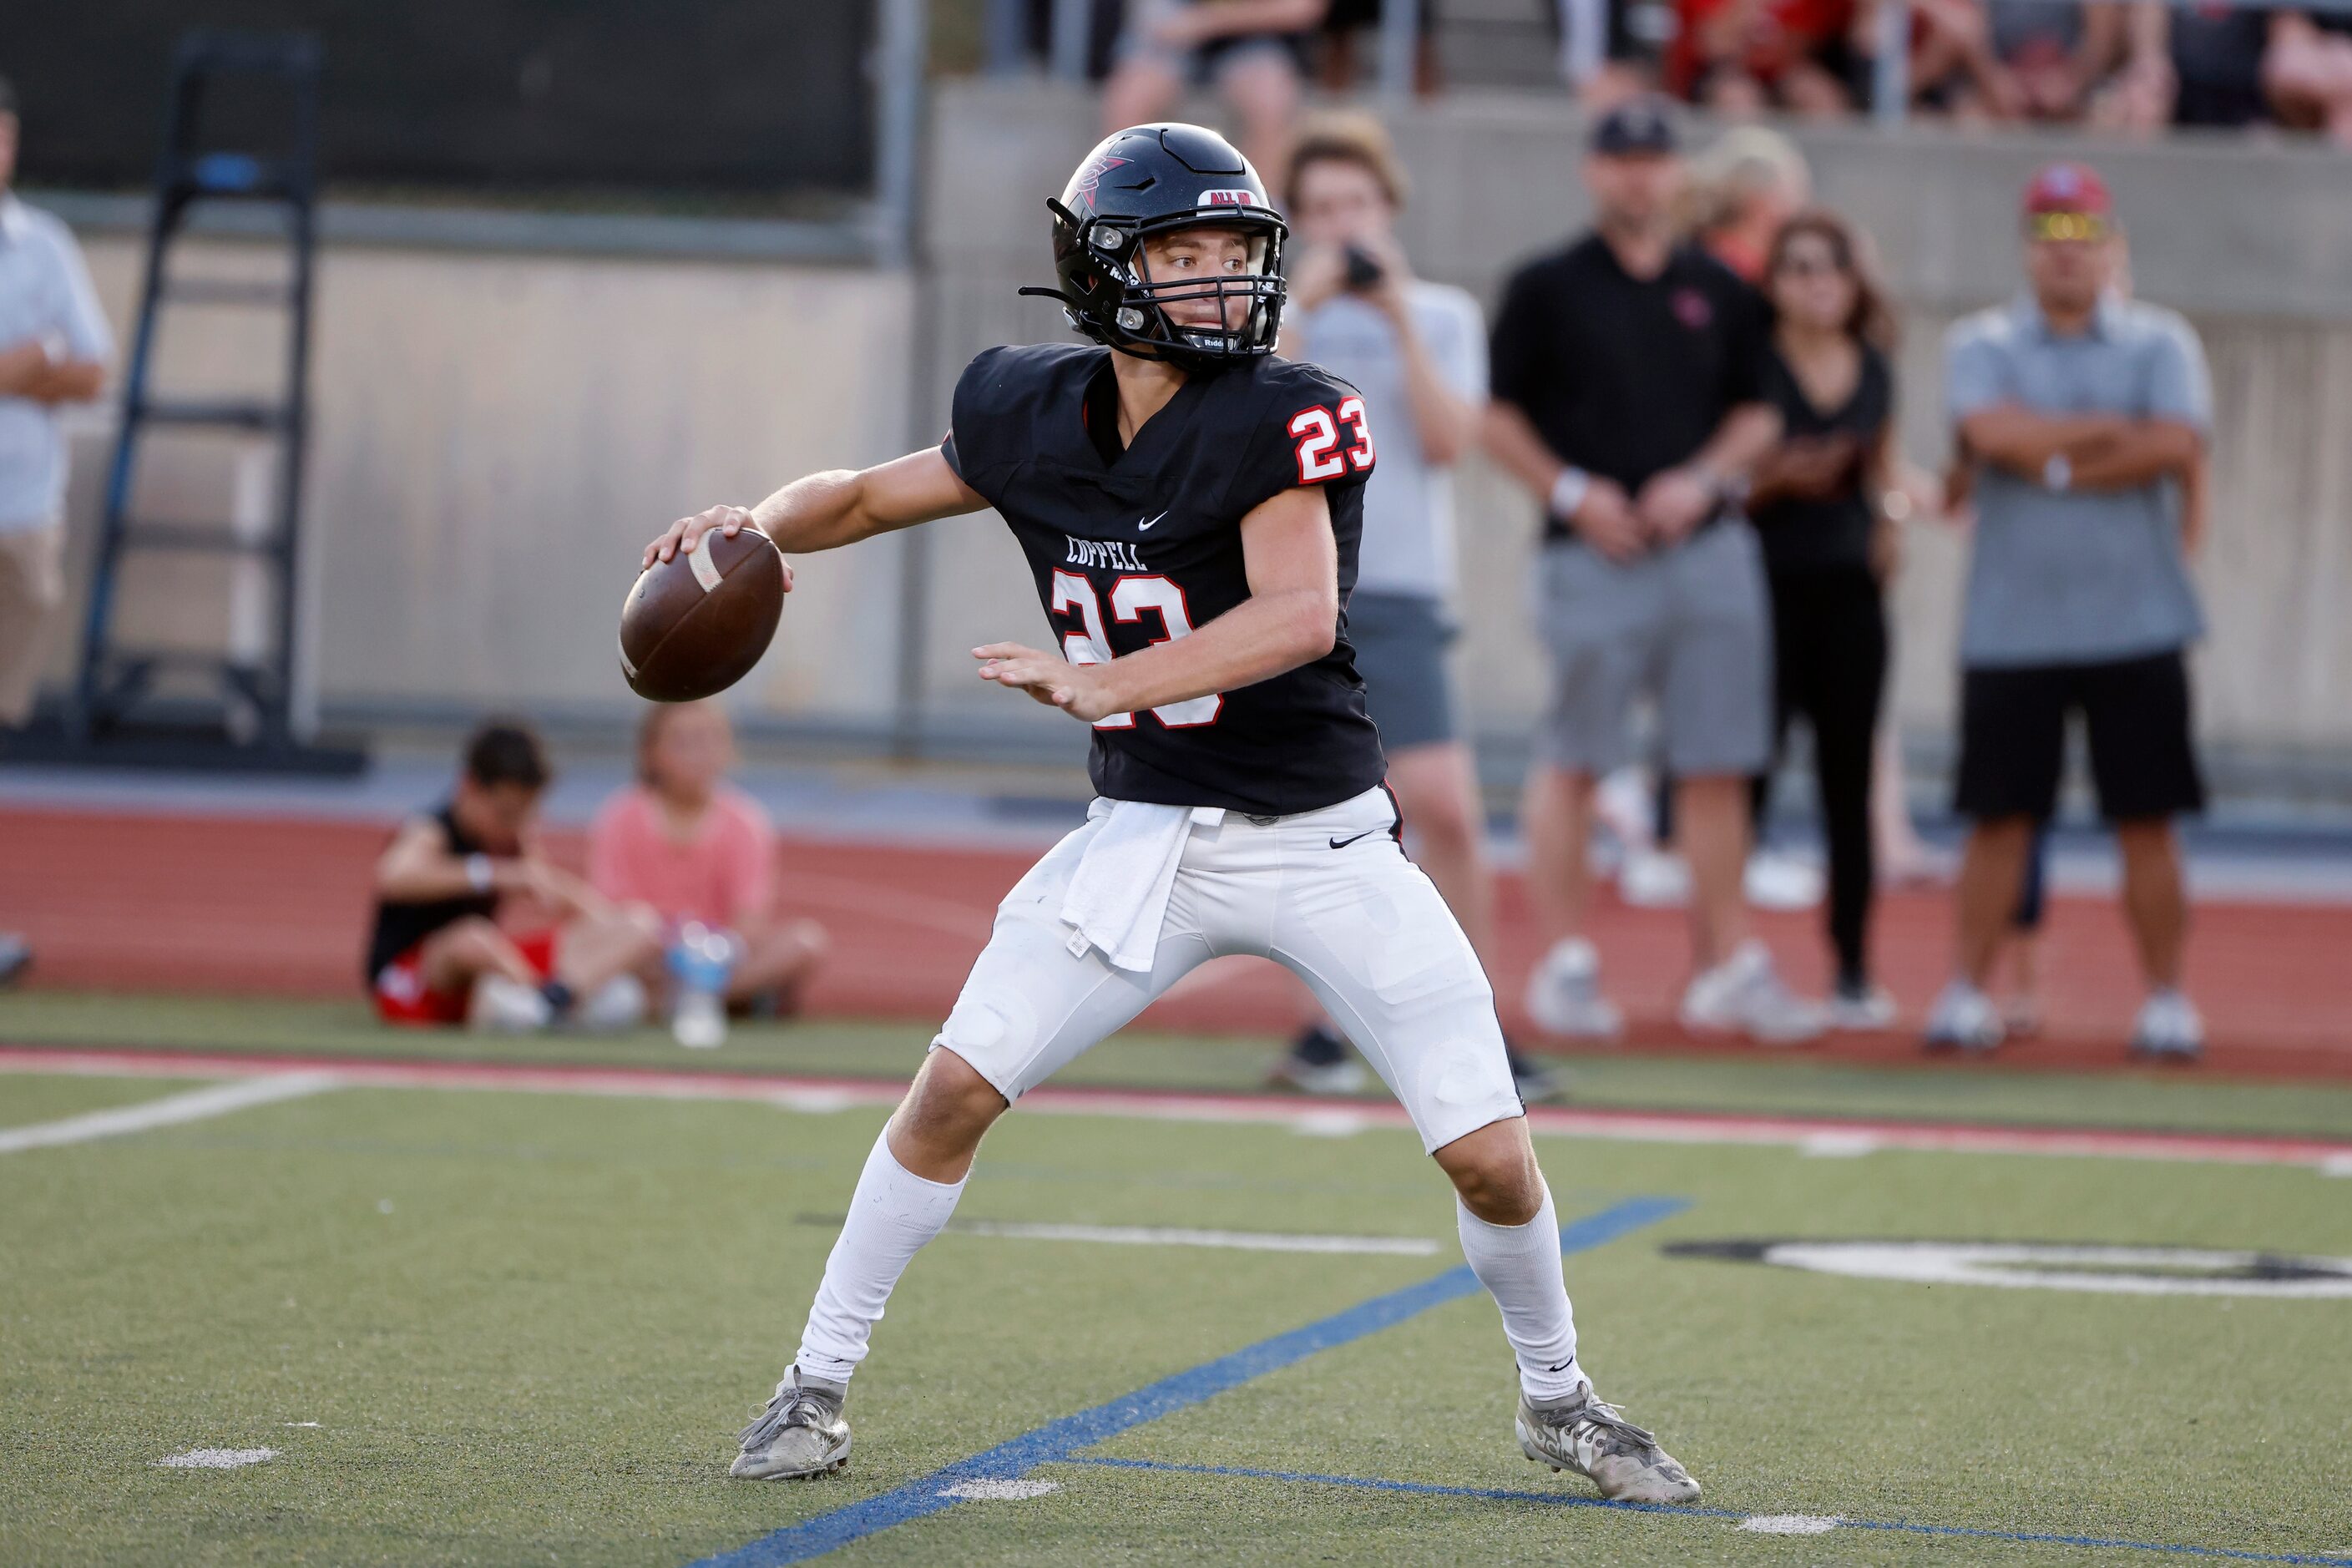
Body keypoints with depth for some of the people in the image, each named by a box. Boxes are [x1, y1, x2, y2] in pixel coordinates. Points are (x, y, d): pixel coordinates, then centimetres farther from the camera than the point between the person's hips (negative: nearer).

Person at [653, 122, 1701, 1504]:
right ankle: (821, 1382, 9)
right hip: (1146, 839, 3)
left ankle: (1558, 1399, 21)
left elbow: (1301, 618, -31)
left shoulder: (1282, 425, -17)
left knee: (1492, 1160, -6)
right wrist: (761, 523, -11)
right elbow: (865, 498, 11)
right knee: (955, 1091, -7)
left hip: (1324, 844, -3)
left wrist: (1112, 684, -41)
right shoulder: (1035, 419, -2)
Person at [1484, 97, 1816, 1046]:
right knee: (1572, 761, -3)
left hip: (1708, 549, 3)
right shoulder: (1547, 289, 2)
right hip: (1592, 554, -3)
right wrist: (1571, 492, -11)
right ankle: (1564, 962, 4)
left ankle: (1726, 967, 8)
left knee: (1717, 766, 3)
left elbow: (1756, 415, 14)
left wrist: (1701, 479, -4)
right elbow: (1497, 416, 1)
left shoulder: (1718, 294, 12)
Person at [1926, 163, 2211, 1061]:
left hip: (2135, 626, 0)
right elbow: (1994, 432, -14)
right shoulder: (1983, 345, 6)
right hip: (2010, 629, 0)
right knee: (1998, 816, 1)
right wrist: (2116, 431, -8)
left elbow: (2178, 445, -10)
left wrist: (2056, 462, -9)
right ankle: (1968, 995, 7)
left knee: (2146, 819, 1)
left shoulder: (2159, 343, 7)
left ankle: (2167, 1001, 7)